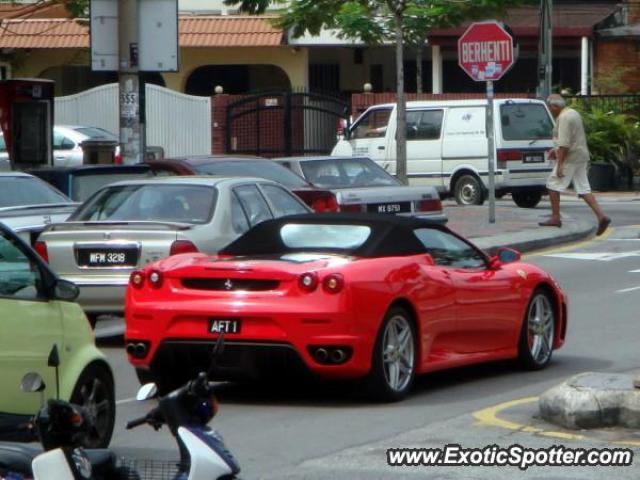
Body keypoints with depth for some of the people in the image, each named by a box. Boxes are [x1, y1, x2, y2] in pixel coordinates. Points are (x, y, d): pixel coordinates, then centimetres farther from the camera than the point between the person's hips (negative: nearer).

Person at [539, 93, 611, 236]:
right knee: (583, 189, 5)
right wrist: (556, 149, 31)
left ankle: (555, 218, 5)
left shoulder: (563, 118, -16)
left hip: (569, 158, -10)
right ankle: (601, 216, -6)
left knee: (553, 184, 2)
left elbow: (564, 144, -22)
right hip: (581, 156, 10)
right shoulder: (573, 113, 16)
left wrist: (560, 164, -23)